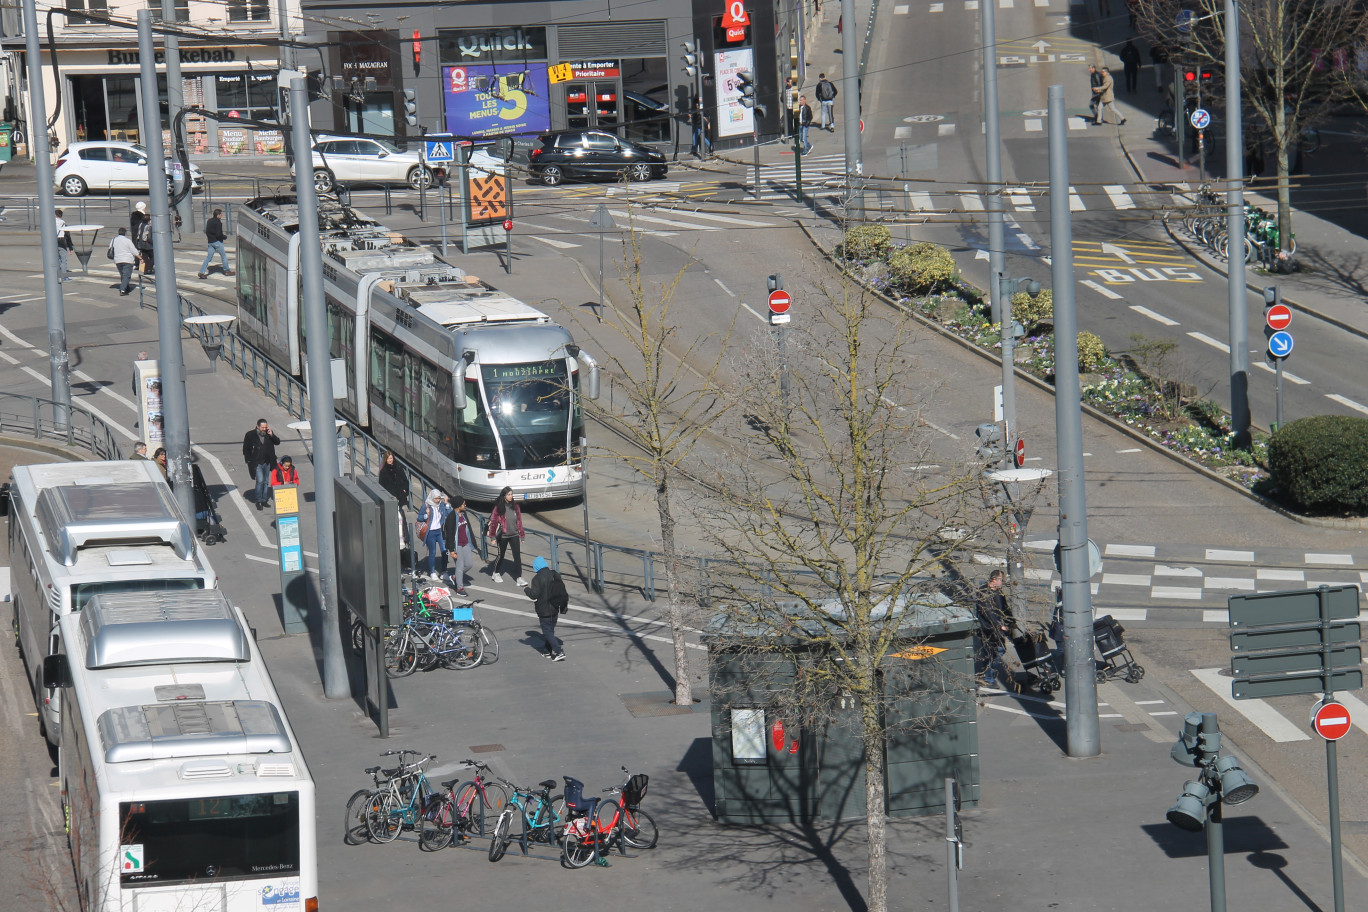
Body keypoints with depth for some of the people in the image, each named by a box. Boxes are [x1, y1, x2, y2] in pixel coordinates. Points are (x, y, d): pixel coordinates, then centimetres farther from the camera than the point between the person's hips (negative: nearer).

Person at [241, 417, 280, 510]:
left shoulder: (268, 434, 3)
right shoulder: (250, 435, -6)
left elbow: (278, 442, 4)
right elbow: (246, 449, 0)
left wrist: (271, 435, -13)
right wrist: (249, 461, -7)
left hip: (267, 463, 4)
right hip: (257, 463, -4)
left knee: (266, 482, 10)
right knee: (260, 481, -14)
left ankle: (264, 500, 21)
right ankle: (259, 501, -5)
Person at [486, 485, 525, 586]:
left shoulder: (515, 507, 2)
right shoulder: (498, 508, -10)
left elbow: (519, 521, 8)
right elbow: (493, 522, -7)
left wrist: (522, 535, 9)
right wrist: (493, 536, -8)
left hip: (514, 535, 3)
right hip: (503, 536, -3)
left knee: (517, 556, -5)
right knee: (501, 555, 13)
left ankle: (519, 577, -5)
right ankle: (496, 573, 35)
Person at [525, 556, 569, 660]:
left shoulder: (537, 579, -18)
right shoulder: (555, 575, 1)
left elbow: (534, 595, -21)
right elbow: (563, 590, 5)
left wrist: (527, 590, 0)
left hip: (544, 610, -7)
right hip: (555, 609, 7)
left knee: (547, 632, 0)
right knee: (551, 629, 21)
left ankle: (559, 652, -10)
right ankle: (549, 651, 30)